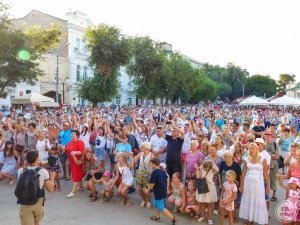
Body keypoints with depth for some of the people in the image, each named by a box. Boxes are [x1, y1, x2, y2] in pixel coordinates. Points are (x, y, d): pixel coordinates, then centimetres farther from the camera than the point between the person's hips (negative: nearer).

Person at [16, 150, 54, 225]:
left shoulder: (21, 171, -4)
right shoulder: (43, 171, -9)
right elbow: (50, 189, -4)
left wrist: (25, 166, 17)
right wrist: (52, 178, 10)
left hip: (24, 204, 0)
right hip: (38, 203, 0)